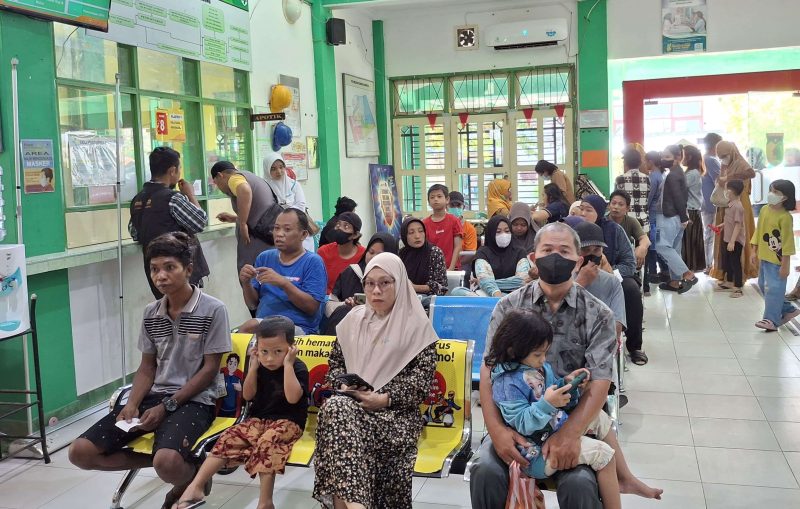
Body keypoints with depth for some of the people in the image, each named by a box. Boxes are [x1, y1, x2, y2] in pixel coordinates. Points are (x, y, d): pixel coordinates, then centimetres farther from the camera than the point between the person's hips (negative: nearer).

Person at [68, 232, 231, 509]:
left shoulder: (213, 310, -9)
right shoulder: (150, 313, 9)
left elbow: (209, 369, -9)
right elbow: (147, 367, 13)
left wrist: (167, 406, -14)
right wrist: (132, 403, -6)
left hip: (194, 400, -6)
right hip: (153, 396, 7)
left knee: (167, 462, -36)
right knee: (80, 452, -9)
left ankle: (192, 476, 2)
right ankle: (177, 464, -1)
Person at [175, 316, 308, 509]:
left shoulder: (298, 368, -10)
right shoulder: (259, 366, 6)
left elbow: (293, 397, -25)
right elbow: (248, 396, 4)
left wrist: (287, 364, -24)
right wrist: (253, 367, -6)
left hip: (287, 422, -6)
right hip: (257, 419, 6)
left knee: (267, 442, -36)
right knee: (229, 438, -17)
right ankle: (195, 487, -18)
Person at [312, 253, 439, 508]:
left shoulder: (416, 324, 2)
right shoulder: (354, 319, 16)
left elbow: (423, 377, -5)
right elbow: (335, 362, 21)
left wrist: (386, 398, -16)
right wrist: (343, 385, -2)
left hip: (397, 411, -3)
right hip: (351, 403, 4)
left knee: (346, 428, -35)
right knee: (335, 408, -34)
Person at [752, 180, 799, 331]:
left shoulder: (785, 217, -18)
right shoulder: (764, 210, 4)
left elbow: (787, 241, -16)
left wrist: (785, 265, -16)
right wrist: (754, 251, 10)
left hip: (777, 260, -8)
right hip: (764, 257, 8)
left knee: (773, 289, -5)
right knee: (764, 286, 17)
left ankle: (772, 319, 4)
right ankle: (787, 310, 32)